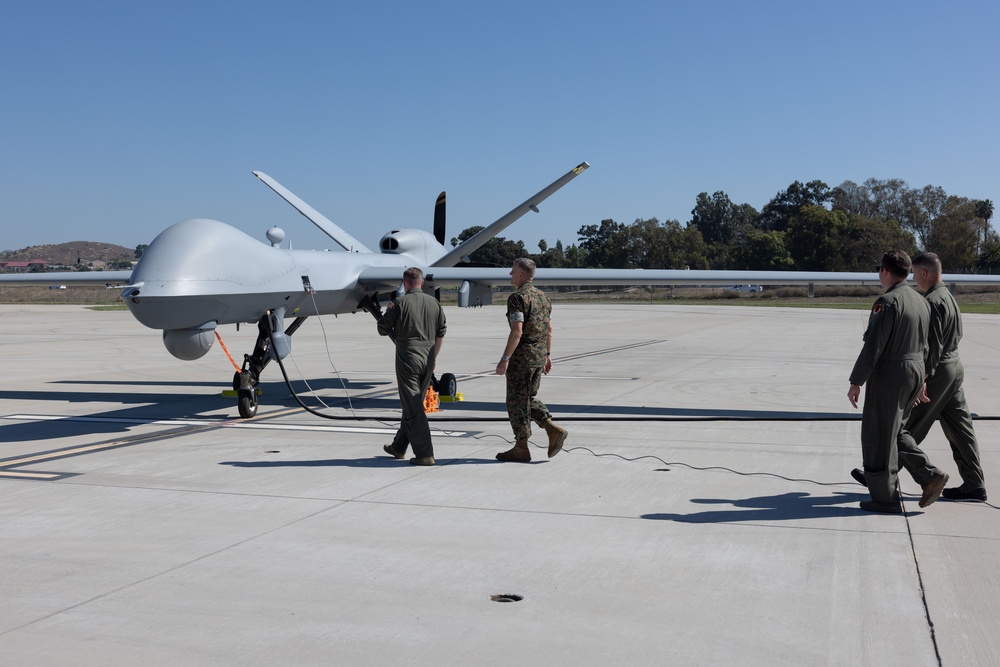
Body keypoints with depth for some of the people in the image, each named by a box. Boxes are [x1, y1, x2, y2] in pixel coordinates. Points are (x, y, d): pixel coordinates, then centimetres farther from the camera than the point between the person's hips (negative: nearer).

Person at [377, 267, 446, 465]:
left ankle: (425, 454, -8)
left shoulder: (400, 303, -10)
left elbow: (383, 329, -3)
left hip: (408, 358, -6)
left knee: (413, 408, -3)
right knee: (413, 404, 17)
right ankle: (398, 447, 30)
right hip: (427, 359, 6)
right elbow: (441, 332, 12)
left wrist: (389, 312, 16)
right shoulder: (434, 303, 6)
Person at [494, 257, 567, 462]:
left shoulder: (518, 297, -14)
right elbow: (549, 329, 17)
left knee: (517, 401, 1)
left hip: (522, 356, -8)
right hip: (539, 355, 8)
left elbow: (517, 331, -21)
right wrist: (547, 354, 23)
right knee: (529, 398, 19)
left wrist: (505, 358, -19)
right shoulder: (542, 297, 13)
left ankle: (521, 448, 6)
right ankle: (554, 430, 4)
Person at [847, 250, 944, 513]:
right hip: (916, 372, 8)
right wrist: (921, 381, 21)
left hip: (889, 374, -8)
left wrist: (856, 382, -15)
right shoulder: (921, 301, 10)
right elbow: (924, 345, 14)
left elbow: (873, 346, -20)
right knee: (895, 431, 23)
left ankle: (885, 498, 8)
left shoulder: (887, 302, -17)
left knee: (879, 436, 2)